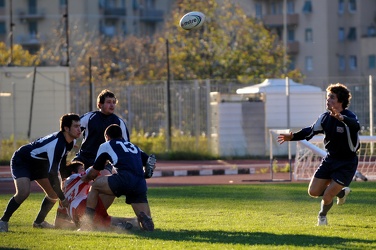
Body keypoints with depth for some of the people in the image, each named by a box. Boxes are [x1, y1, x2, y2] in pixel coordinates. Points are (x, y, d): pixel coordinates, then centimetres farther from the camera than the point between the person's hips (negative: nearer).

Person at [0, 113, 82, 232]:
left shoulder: (71, 141, -8)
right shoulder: (56, 144, -37)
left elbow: (61, 162, 12)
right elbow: (52, 174, -36)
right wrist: (63, 199, -29)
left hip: (39, 163, 9)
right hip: (21, 161, -9)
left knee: (54, 193, 8)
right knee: (23, 192, -29)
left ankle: (39, 222, 26)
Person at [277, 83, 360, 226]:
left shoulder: (349, 117, -22)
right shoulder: (325, 117, 0)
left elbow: (356, 126, -45)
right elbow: (311, 131, 9)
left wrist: (341, 118, -64)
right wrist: (292, 137, -4)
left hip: (347, 163, -7)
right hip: (330, 159, 7)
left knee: (327, 196, -9)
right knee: (313, 192, 3)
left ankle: (322, 216, 25)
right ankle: (341, 192, 29)